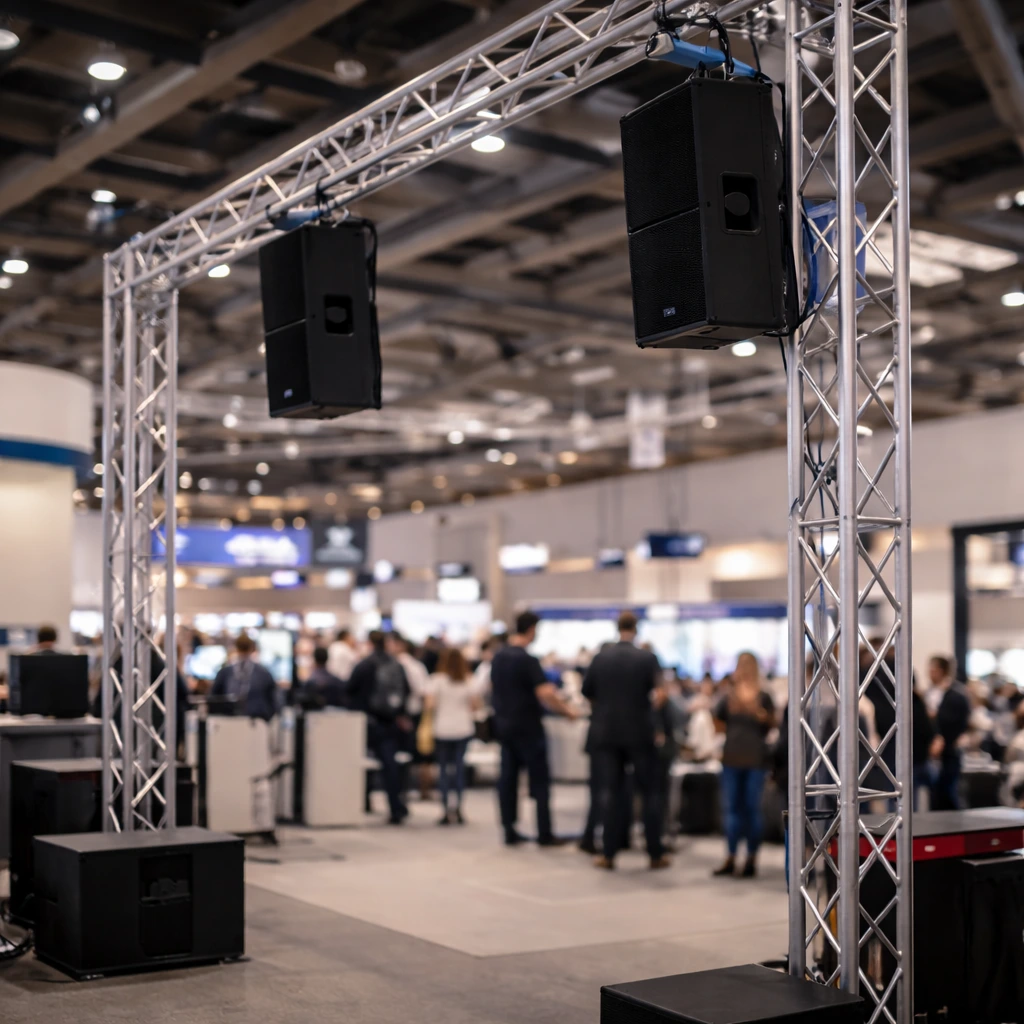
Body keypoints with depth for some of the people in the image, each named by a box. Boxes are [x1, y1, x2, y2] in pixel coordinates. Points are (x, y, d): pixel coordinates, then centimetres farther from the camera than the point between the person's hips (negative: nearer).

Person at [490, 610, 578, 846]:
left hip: (503, 723, 7)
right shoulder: (527, 660, -18)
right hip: (527, 726, -7)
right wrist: (566, 710, -13)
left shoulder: (498, 657, 6)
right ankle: (544, 834, 1)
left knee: (508, 777, 8)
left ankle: (510, 831, 10)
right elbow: (545, 693, -25)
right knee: (539, 779, 0)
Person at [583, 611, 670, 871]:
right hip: (639, 733, -2)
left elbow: (587, 694, 4)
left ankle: (609, 854, 6)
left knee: (611, 791, 8)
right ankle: (655, 854, 8)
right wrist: (650, 706, 5)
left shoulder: (600, 659, 0)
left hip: (606, 733, 2)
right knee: (650, 792, 7)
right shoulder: (647, 659, -8)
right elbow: (660, 694, -16)